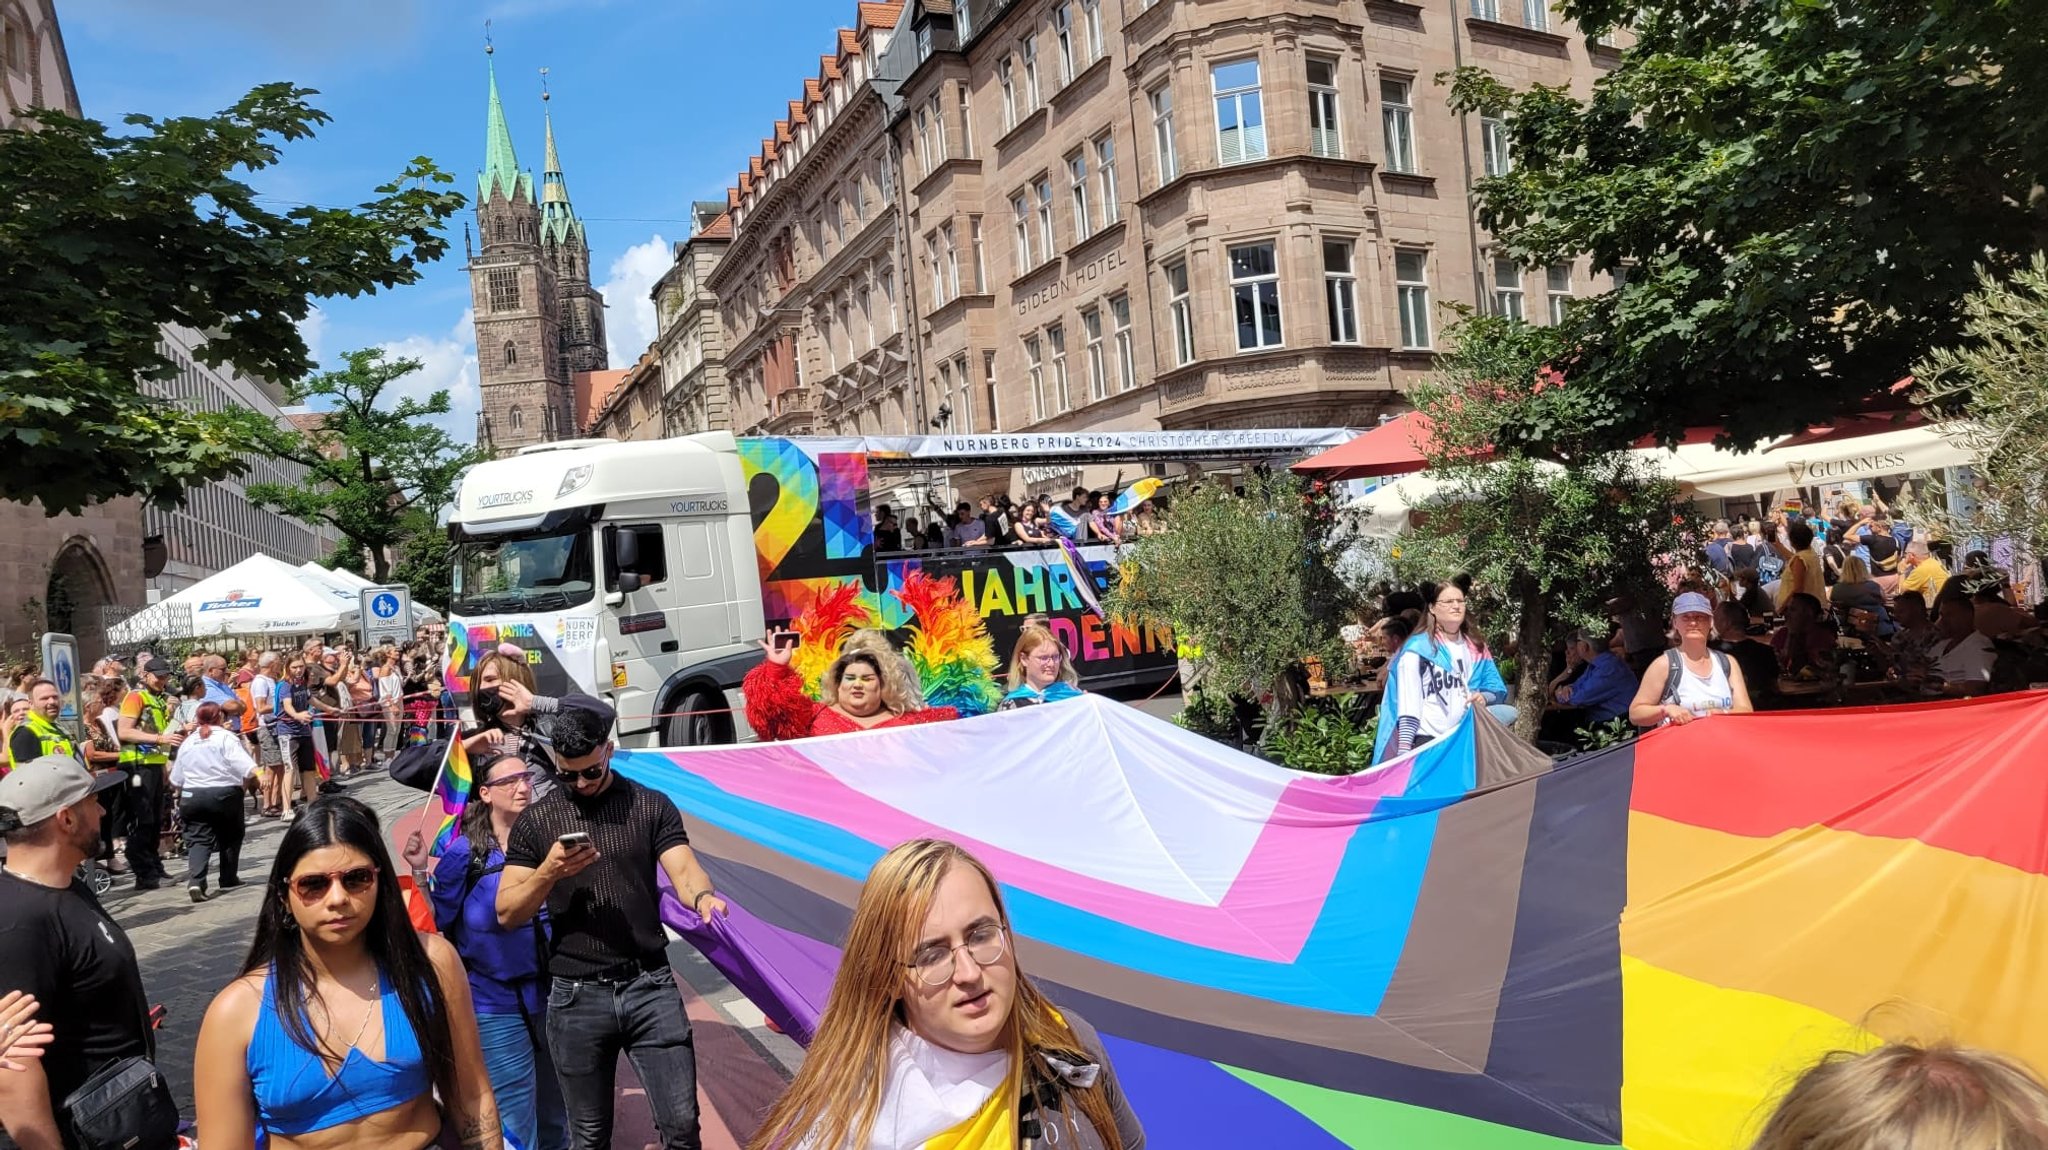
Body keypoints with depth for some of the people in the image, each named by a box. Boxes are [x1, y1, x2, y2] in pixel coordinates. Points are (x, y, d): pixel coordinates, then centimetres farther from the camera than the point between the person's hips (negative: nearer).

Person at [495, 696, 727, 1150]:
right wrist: (549, 872, -18)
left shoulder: (651, 806, 2)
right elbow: (506, 913, 1)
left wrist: (703, 896, -33)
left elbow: (683, 869, -9)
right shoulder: (535, 820, 3)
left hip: (651, 987, -1)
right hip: (577, 997, 1)